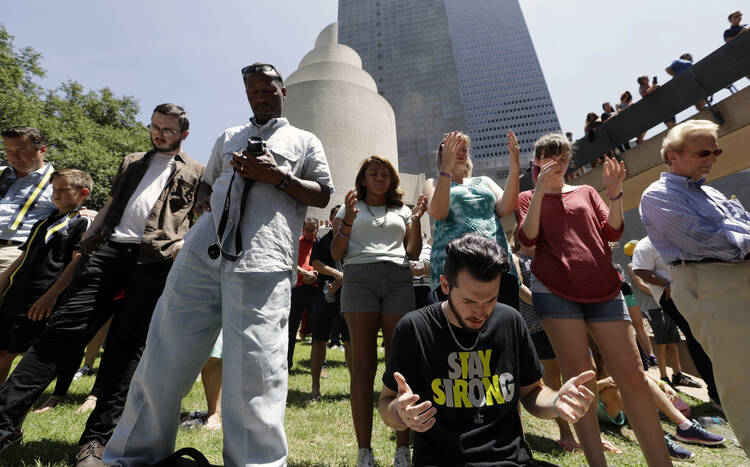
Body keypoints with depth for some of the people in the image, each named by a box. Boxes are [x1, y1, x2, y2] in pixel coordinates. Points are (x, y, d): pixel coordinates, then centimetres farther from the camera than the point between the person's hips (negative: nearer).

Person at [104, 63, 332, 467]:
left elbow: (323, 194, 9)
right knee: (164, 360, 10)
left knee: (253, 371, -7)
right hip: (201, 253, 5)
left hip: (260, 265, -4)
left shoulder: (304, 141, 18)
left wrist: (279, 176, -4)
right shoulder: (227, 137, 30)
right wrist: (202, 202, 11)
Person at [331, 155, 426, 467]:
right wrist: (348, 220, -4)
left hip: (398, 279, 2)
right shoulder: (350, 208, 17)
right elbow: (336, 254, 9)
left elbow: (414, 253, 16)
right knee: (363, 363, -2)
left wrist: (416, 219, 5)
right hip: (359, 277, -1)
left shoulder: (402, 210, 23)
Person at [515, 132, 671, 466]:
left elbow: (613, 232, 11)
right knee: (578, 375, -2)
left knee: (633, 375, 2)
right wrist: (540, 189, -11)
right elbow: (527, 238, -6)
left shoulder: (586, 192, 21)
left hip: (604, 288, 4)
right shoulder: (527, 198, 12)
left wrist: (614, 193, -2)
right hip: (555, 290, -3)